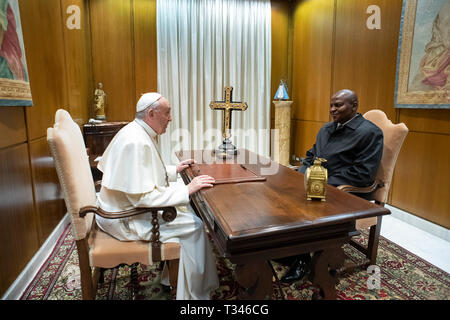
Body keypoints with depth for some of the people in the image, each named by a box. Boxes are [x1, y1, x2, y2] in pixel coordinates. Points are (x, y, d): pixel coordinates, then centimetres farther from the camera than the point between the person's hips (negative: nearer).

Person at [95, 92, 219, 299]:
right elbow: (141, 196, -30)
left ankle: (171, 277, 20)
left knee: (187, 206, 13)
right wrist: (186, 190, -26)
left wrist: (174, 170, 13)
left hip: (128, 206, 11)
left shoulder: (138, 133, 7)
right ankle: (195, 294, 2)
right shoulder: (136, 142, -27)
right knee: (194, 225, -13)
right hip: (126, 218, -11)